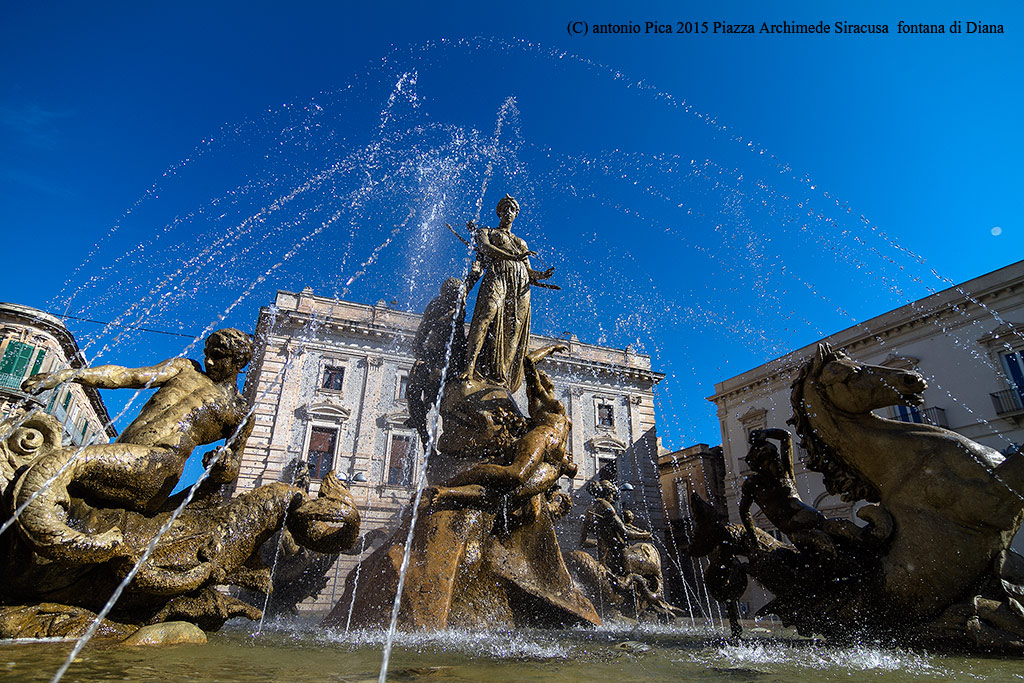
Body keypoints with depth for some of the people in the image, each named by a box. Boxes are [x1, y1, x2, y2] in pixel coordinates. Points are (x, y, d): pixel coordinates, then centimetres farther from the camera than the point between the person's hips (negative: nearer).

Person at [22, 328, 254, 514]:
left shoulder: (241, 415, 15)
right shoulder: (186, 368, 25)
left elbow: (229, 474, 17)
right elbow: (125, 376, 15)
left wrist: (224, 463, -9)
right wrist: (69, 375, 3)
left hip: (160, 461, -6)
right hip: (122, 457, 6)